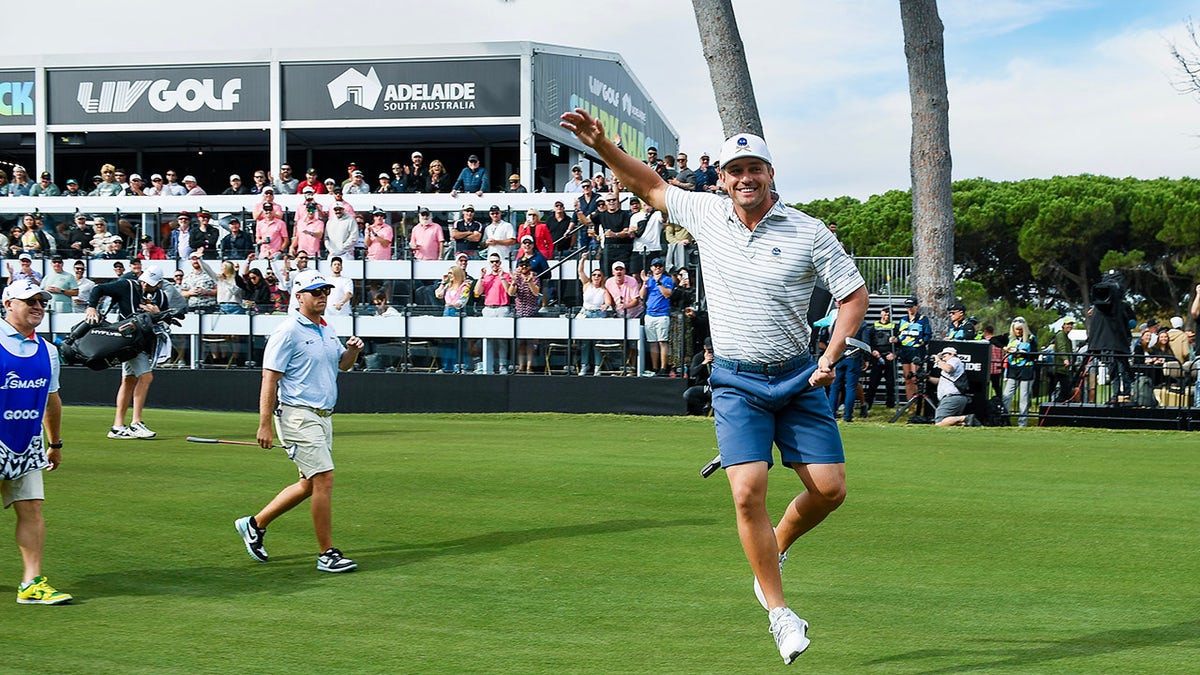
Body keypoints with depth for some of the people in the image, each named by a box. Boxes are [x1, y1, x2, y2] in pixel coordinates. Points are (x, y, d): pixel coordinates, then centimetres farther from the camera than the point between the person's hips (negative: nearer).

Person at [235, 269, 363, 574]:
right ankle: (327, 554, -6)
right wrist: (265, 425, -18)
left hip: (323, 417, 9)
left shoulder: (328, 331, 14)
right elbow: (269, 379, -13)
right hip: (298, 415, -9)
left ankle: (255, 524, 28)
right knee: (324, 479, -13)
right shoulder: (287, 331, -10)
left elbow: (343, 364, 29)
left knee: (309, 485, 14)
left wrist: (353, 350, 5)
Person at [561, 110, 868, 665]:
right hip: (737, 384, 0)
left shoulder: (809, 232, -4)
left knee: (829, 489, -4)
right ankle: (779, 612, -2)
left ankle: (776, 549, 28)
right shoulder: (706, 214, 3)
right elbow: (650, 186, 18)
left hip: (798, 379, 0)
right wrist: (602, 145, 7)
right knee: (748, 493, -15)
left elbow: (855, 294, 1)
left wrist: (832, 355, -12)